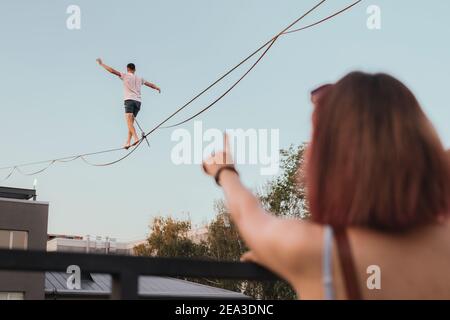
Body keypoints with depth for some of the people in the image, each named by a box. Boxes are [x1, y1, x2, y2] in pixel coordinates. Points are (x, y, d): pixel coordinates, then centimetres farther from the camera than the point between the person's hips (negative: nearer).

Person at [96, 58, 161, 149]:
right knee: (131, 122, 8)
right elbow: (149, 84, 36)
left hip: (129, 100, -5)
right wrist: (157, 87, 55)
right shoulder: (139, 79, 20)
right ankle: (128, 142, 4)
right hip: (138, 101, 5)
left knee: (129, 121, -14)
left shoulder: (126, 76, 5)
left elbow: (112, 71, 1)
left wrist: (101, 64, 9)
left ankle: (136, 138, -33)